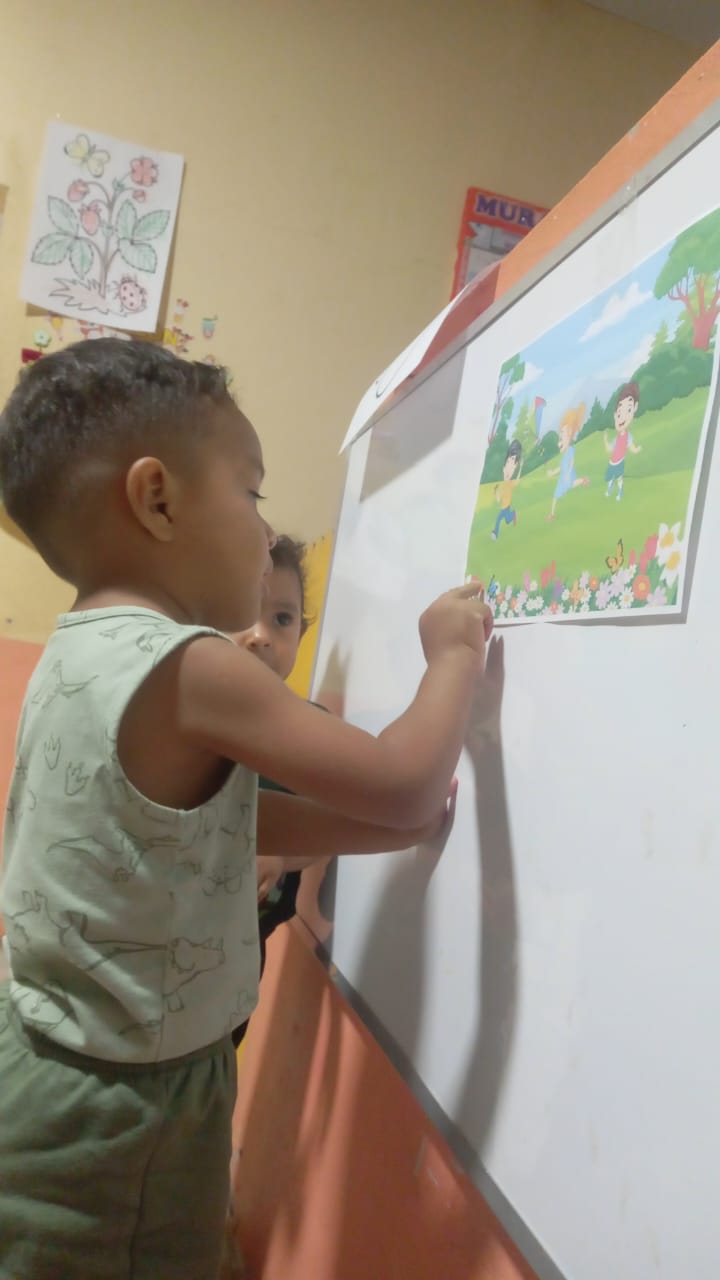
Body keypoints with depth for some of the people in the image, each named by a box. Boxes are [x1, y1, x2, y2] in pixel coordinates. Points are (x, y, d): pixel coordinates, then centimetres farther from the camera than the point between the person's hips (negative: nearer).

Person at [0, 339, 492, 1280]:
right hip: (120, 1104, -8)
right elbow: (403, 785, -26)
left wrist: (401, 824, 2)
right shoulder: (191, 670, -28)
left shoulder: (82, 653, 1)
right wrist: (454, 656, -10)